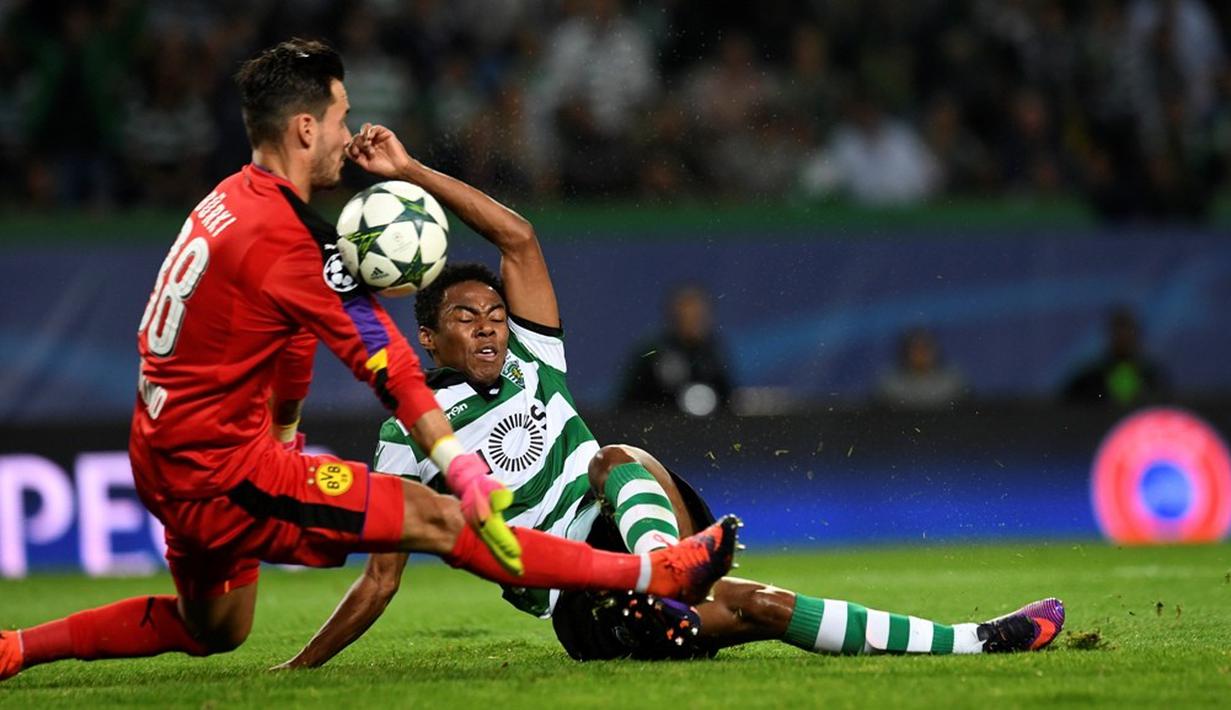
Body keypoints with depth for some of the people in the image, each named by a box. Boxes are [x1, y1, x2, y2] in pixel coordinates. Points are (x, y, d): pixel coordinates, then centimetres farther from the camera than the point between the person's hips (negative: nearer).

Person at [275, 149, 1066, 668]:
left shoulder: (529, 360, 13)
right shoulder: (413, 429, -1)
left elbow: (518, 236, 6)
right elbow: (382, 578, 1)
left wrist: (411, 171, -2)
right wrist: (297, 671, -4)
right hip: (586, 610, -5)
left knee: (620, 462, -29)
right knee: (763, 605, -22)